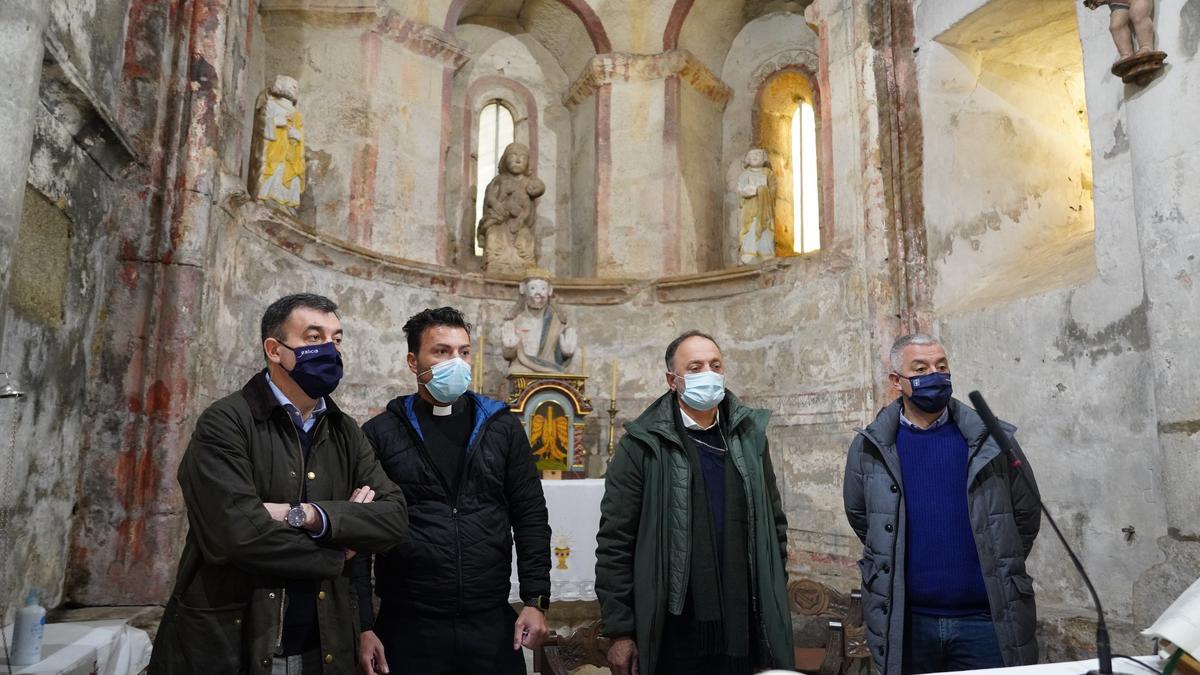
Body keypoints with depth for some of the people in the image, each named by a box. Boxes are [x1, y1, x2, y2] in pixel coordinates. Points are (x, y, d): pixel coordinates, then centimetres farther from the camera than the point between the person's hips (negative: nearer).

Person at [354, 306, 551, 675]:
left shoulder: (502, 427, 5)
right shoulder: (380, 434, 0)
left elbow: (530, 517, 5)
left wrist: (535, 600, -3)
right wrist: (363, 625, -4)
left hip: (493, 624, 2)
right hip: (407, 627, -1)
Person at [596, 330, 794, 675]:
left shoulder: (749, 435, 5)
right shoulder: (643, 445, -7)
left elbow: (773, 525, 12)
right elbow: (616, 542, -7)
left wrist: (775, 605, 10)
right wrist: (620, 632, -7)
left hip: (745, 629, 3)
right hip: (673, 634, -3)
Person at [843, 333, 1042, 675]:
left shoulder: (993, 441, -3)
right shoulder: (870, 448, -3)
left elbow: (1025, 514, 8)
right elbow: (858, 515, 12)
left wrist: (998, 571, 10)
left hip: (988, 618, 0)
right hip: (905, 621, 1)